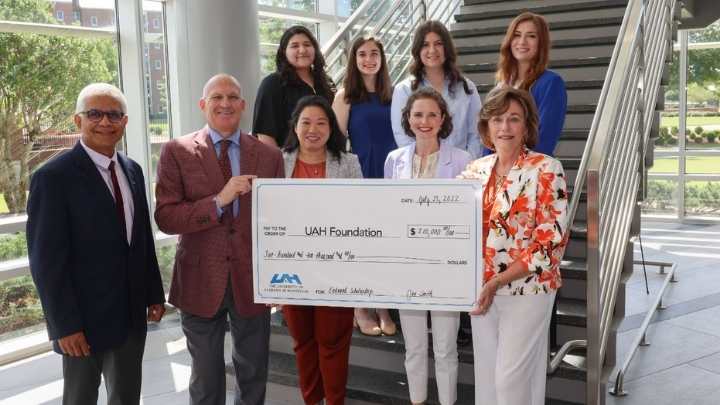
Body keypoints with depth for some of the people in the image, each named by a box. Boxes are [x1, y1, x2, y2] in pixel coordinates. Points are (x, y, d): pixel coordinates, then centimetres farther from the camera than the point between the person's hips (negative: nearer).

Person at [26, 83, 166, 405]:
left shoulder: (132, 170, 7)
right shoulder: (53, 177, -14)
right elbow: (46, 260, -16)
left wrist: (154, 294, 11)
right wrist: (65, 325, -17)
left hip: (132, 314, 6)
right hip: (84, 319, -6)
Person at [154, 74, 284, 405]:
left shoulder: (269, 155, 0)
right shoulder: (177, 152, -6)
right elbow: (165, 218, -13)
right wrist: (219, 200, -25)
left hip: (253, 280, 2)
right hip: (201, 282, -1)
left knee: (254, 374, 19)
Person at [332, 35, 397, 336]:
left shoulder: (391, 93, 10)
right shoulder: (346, 96, -1)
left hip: (390, 174, 4)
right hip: (359, 175, -3)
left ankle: (383, 307, 19)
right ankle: (360, 309, 14)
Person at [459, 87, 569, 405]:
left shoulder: (546, 170, -11)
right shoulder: (476, 170, 5)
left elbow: (551, 242, -15)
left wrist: (499, 281, -19)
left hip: (526, 290, -5)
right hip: (481, 289, 5)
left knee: (511, 377, 0)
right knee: (486, 375, 14)